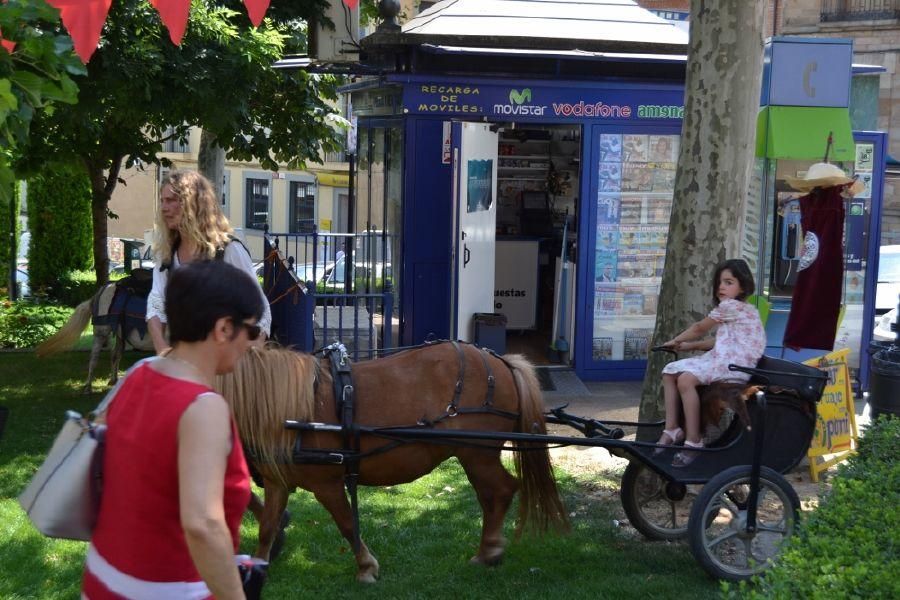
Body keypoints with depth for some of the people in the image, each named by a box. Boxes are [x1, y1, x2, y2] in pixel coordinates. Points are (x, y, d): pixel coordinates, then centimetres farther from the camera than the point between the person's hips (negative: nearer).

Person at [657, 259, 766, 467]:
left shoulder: (730, 306, -7)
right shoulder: (740, 309, 23)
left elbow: (699, 328, 4)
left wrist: (675, 340, 19)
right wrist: (689, 345, 22)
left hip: (734, 365, -11)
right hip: (721, 359, 11)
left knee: (686, 379, -31)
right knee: (670, 371, 2)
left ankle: (693, 441, -28)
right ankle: (672, 430, -1)